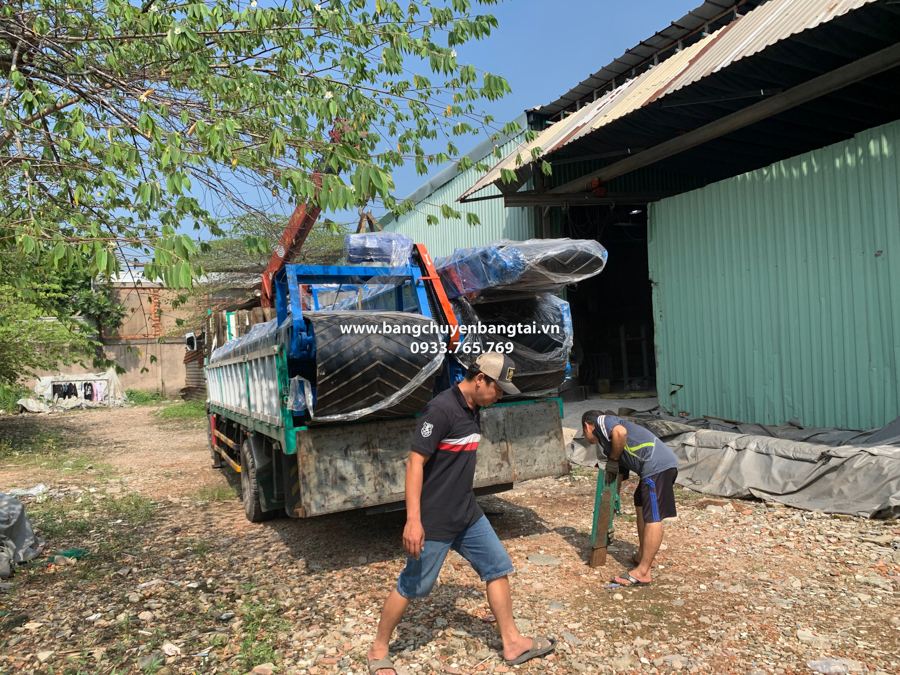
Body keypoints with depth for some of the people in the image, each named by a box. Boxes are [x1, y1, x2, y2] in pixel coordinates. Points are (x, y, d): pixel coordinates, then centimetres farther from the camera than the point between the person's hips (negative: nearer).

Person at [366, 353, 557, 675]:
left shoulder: (474, 410, 6)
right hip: (434, 521, -8)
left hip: (467, 513, 9)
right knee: (412, 587, 5)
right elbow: (415, 462, -24)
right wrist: (413, 520, -27)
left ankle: (512, 643, 27)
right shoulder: (441, 409, -22)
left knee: (498, 567, 12)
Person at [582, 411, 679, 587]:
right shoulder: (607, 439, 28)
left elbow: (621, 432, -20)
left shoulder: (601, 421, 4)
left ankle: (643, 572, -4)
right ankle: (642, 556, 34)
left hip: (657, 465, -10)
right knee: (641, 506, 24)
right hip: (661, 465, 10)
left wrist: (612, 459, -5)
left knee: (652, 518, -7)